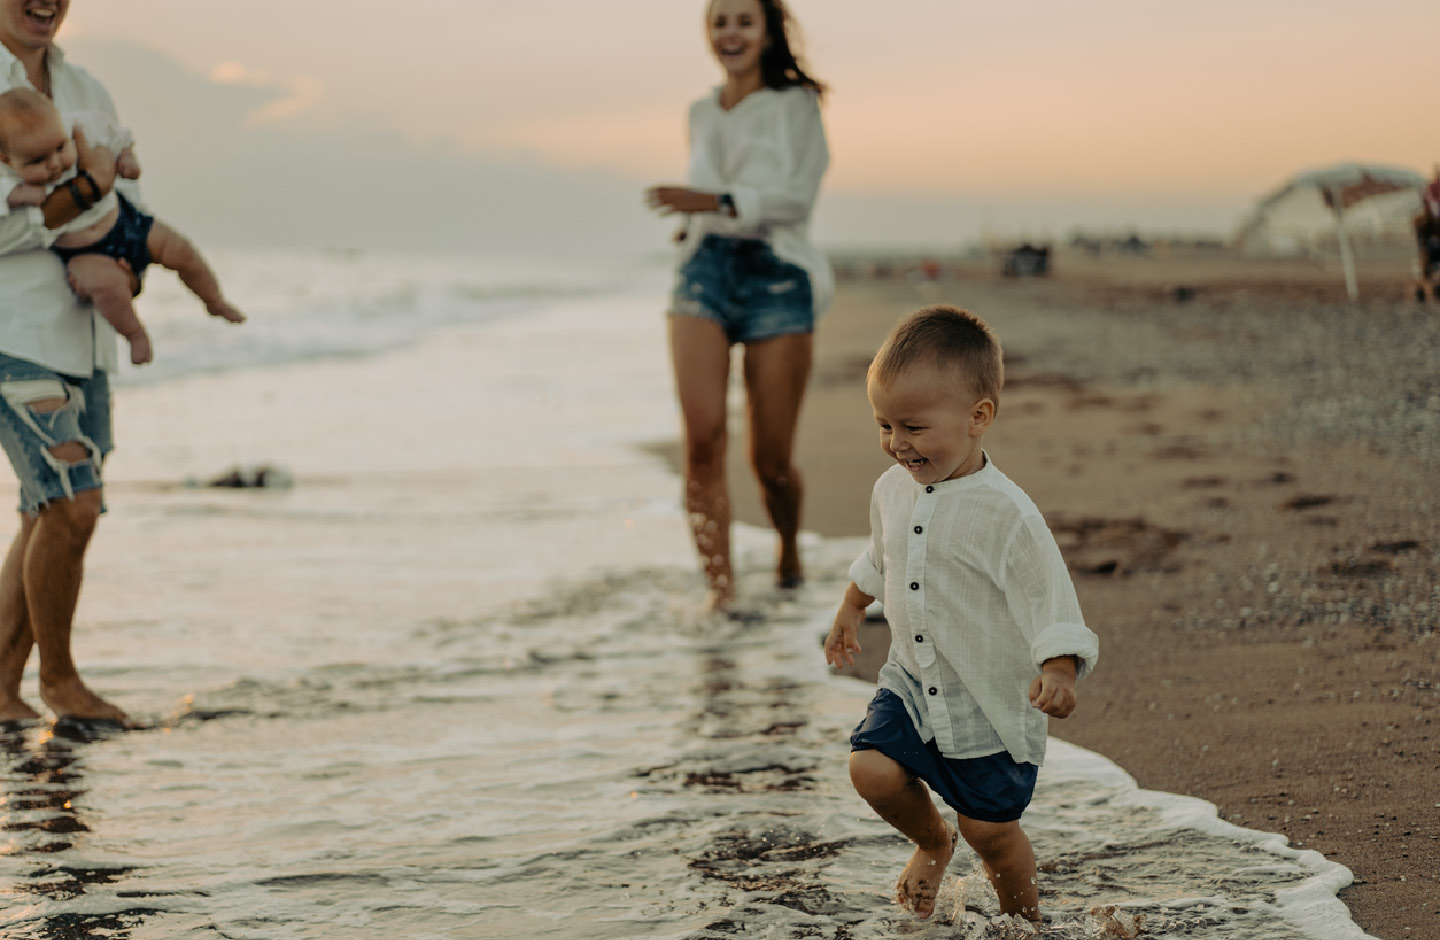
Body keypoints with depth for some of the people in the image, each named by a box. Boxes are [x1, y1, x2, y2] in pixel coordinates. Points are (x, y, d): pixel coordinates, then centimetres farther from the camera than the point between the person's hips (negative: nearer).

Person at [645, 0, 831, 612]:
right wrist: (692, 217, 12)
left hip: (775, 279, -3)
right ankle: (719, 582, -15)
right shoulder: (701, 114, 20)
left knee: (771, 458, -2)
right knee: (703, 436, -18)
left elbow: (797, 195, -8)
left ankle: (789, 551, 29)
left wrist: (718, 202, -20)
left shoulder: (795, 104, 5)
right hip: (704, 273, 3)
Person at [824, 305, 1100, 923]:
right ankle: (932, 842, 20)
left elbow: (1051, 601, -22)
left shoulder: (1006, 513, -23)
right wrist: (850, 611, 30)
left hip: (993, 700, -5)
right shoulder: (893, 490, -1)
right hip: (912, 681, 6)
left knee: (989, 829, 1)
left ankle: (1024, 921, 30)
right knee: (872, 768, -13)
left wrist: (1058, 672, -35)